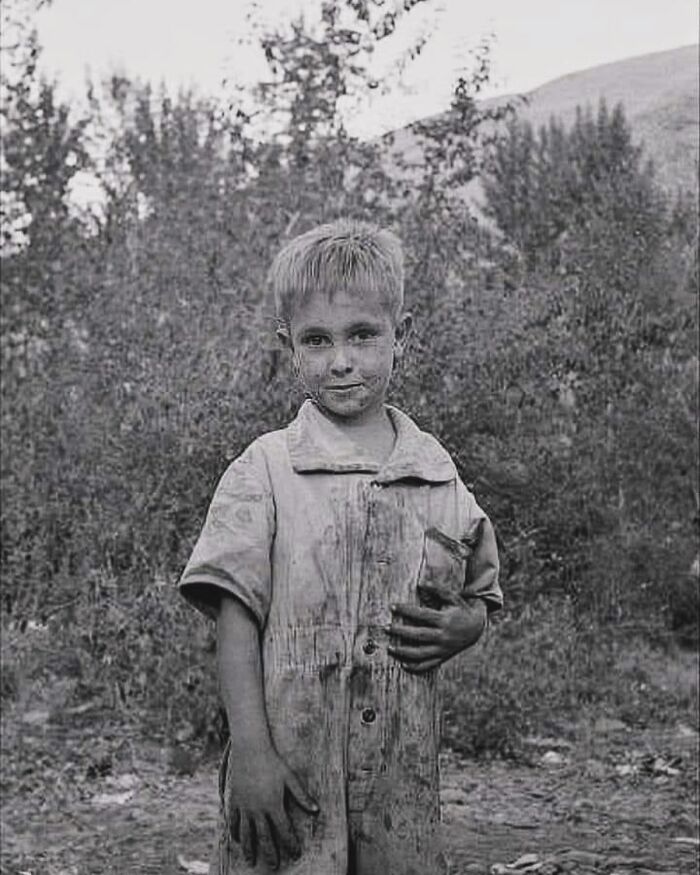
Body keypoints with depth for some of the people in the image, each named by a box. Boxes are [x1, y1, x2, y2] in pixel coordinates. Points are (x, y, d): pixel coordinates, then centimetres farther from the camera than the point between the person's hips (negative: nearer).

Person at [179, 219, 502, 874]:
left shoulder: (440, 479, 8)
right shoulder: (264, 472, -2)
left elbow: (479, 596, 19)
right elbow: (236, 617, -5)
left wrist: (460, 627, -4)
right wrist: (251, 750, -12)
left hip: (403, 779, 3)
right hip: (289, 774, -3)